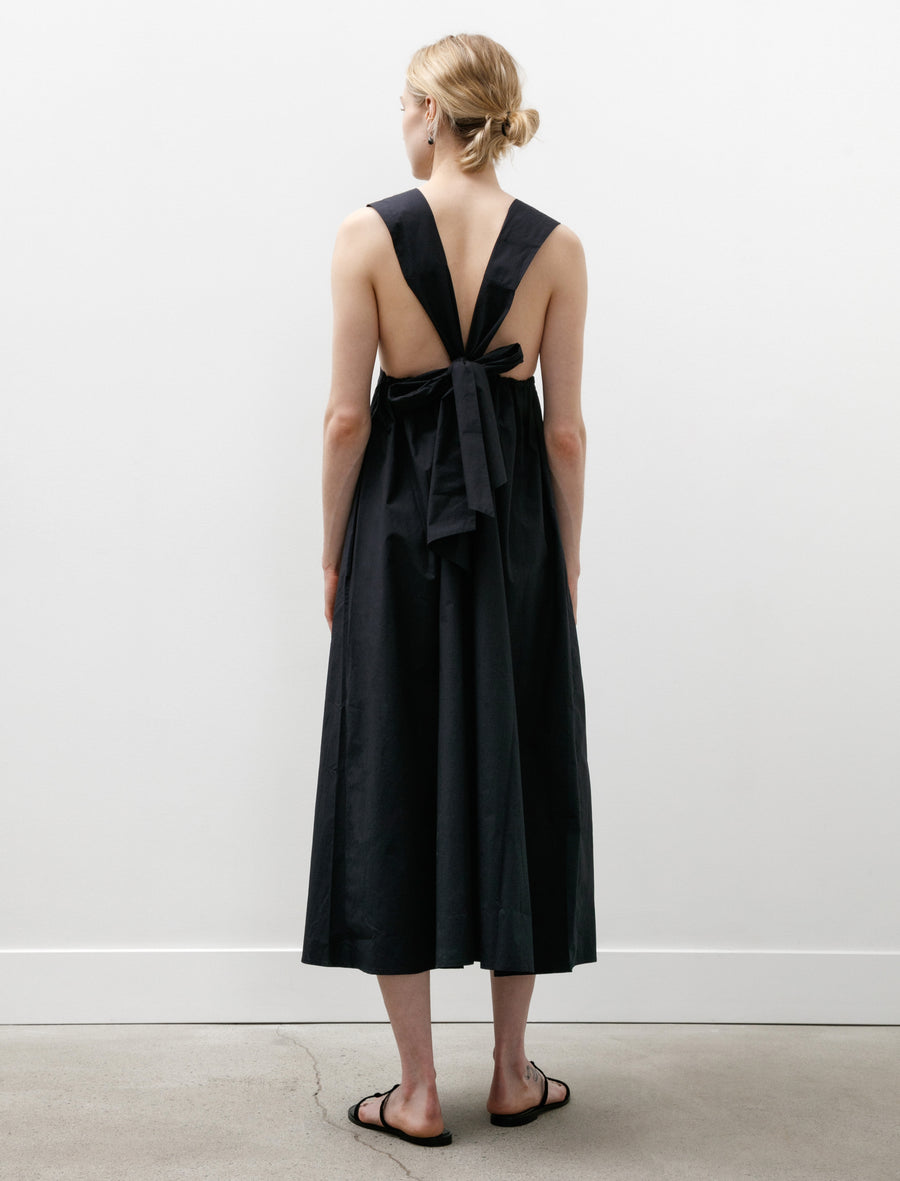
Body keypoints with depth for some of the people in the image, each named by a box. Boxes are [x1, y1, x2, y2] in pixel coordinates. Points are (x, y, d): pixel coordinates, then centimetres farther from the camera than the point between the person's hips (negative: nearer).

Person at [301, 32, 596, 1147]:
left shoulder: (368, 234, -6)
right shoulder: (555, 247, -1)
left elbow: (348, 414, -7)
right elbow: (564, 427, -1)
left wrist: (335, 551, 4)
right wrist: (567, 555, 10)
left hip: (399, 524, -1)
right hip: (514, 522, 2)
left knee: (393, 783, 6)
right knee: (517, 778, 11)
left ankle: (417, 1092, 12)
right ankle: (513, 1073, 21)